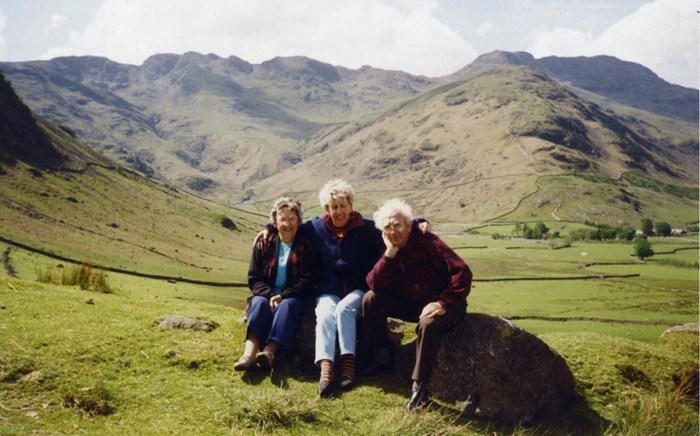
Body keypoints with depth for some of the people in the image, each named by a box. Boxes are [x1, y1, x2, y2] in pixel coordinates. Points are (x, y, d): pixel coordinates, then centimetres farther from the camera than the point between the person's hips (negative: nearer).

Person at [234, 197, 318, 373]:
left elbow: (308, 280, -5)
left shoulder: (307, 245, 4)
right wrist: (270, 295, -16)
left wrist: (283, 296, -19)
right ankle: (249, 353, -52)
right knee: (259, 303, -31)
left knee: (286, 305, -35)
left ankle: (269, 352, -55)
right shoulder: (264, 243, 10)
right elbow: (253, 278, 5)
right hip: (266, 295, 2)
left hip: (294, 298, -2)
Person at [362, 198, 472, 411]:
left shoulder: (426, 242, -15)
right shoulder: (389, 252, 3)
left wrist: (443, 303, -28)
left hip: (441, 303, -6)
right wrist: (389, 254, -18)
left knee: (428, 324, -37)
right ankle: (380, 357, -4)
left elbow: (462, 272, -22)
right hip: (410, 305, 6)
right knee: (370, 299, -10)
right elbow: (374, 285, -11)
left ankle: (419, 387, -26)